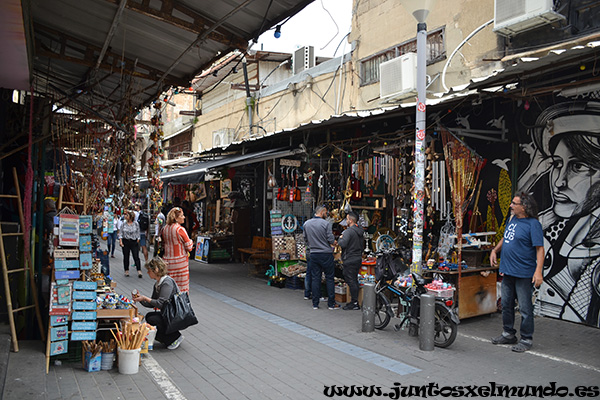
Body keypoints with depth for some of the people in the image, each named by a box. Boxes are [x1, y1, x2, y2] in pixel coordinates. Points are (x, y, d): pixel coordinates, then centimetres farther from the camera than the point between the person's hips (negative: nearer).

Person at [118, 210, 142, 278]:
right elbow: (120, 233, 5)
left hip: (134, 242, -2)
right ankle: (126, 271, 18)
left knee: (136, 257, -8)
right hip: (125, 242, 2)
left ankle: (139, 271, -10)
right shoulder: (123, 224, 3)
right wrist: (120, 241, -6)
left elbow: (138, 233, 4)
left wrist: (137, 241, 0)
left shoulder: (136, 224, -1)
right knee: (126, 257, 7)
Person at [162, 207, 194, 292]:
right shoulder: (180, 229, -15)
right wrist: (190, 241, 6)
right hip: (180, 261, -6)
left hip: (167, 260, 7)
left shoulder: (165, 229, 6)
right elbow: (189, 247, -12)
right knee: (182, 285, 2)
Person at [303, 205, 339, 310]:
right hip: (326, 254, -4)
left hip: (313, 254, 4)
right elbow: (331, 239, -12)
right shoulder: (326, 223, -12)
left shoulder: (306, 224, 3)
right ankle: (331, 303, 11)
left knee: (315, 279, 9)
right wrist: (334, 242, 9)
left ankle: (315, 304, 12)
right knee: (329, 278, 5)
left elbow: (305, 239, 11)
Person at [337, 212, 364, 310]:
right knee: (355, 280, 14)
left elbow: (343, 244, -25)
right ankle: (354, 301, 20)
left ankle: (354, 303, -3)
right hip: (358, 259, 9)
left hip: (350, 260, -9)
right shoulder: (360, 232, 13)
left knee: (351, 281, -5)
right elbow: (362, 246, 20)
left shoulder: (348, 231, -16)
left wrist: (340, 238, -6)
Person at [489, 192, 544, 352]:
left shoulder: (533, 224, -14)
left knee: (525, 309, 1)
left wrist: (538, 271, -25)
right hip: (507, 272, 8)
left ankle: (526, 339, 15)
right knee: (506, 305, 17)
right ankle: (508, 334, 30)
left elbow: (540, 249, -18)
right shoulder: (513, 219, 10)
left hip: (524, 274, -8)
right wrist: (495, 250, 16)